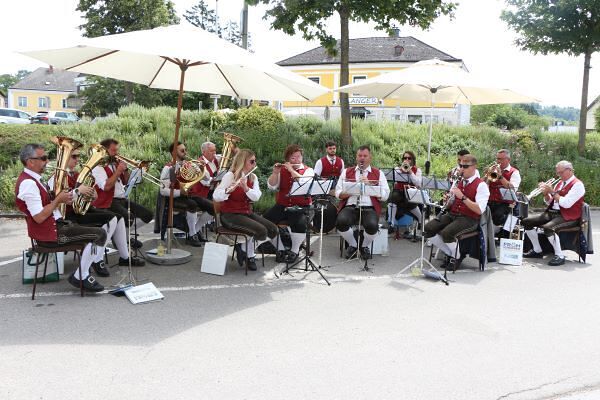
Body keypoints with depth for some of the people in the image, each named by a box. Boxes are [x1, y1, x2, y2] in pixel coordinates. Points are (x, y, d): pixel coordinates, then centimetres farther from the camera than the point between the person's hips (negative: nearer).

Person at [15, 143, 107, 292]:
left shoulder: (34, 179, 12)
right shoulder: (28, 183, -20)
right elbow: (39, 217, -25)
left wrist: (60, 198, 3)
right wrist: (58, 200, -15)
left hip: (56, 224, 10)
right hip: (50, 234, -10)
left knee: (97, 233, 13)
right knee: (98, 234, -15)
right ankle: (80, 277, -5)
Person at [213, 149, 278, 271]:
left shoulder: (253, 177, 7)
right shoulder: (230, 176, -11)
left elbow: (256, 197, -10)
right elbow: (215, 197, -21)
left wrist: (246, 188, -28)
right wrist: (228, 190, -40)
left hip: (247, 212, 7)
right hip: (230, 215, -7)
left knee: (273, 230, -10)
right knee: (261, 231, -25)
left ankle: (246, 250, 8)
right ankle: (249, 255, 3)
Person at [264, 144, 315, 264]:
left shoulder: (308, 170, 5)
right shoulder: (282, 170, 11)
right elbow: (271, 187, 2)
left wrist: (291, 170, -14)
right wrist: (275, 172, -12)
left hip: (301, 207, -3)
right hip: (282, 206, 3)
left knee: (300, 223, -33)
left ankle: (295, 251, -6)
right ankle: (279, 249, 0)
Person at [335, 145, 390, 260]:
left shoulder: (378, 173, 14)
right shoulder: (346, 172, 17)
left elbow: (385, 196, 4)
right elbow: (338, 194, 9)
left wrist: (369, 185, -7)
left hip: (369, 208, -1)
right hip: (350, 207, 1)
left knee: (372, 225, -33)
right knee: (341, 221, -31)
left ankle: (366, 246, 2)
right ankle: (352, 244, 1)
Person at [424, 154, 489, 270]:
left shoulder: (481, 185, -7)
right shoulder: (458, 182, 15)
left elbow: (479, 210, -18)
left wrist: (462, 197, -21)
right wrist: (447, 201, -4)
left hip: (469, 219, -6)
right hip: (452, 214, 7)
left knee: (446, 233, -33)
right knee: (428, 229, -16)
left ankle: (457, 256, -1)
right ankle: (449, 253, 3)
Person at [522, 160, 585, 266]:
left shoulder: (577, 184, -9)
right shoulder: (559, 183, 16)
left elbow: (566, 203, -21)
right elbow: (549, 202, 19)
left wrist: (552, 192, -15)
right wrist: (546, 193, 0)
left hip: (568, 217, -9)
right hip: (552, 213, 9)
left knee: (548, 228, -36)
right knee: (526, 222, -1)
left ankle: (559, 256, -21)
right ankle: (537, 251, 9)